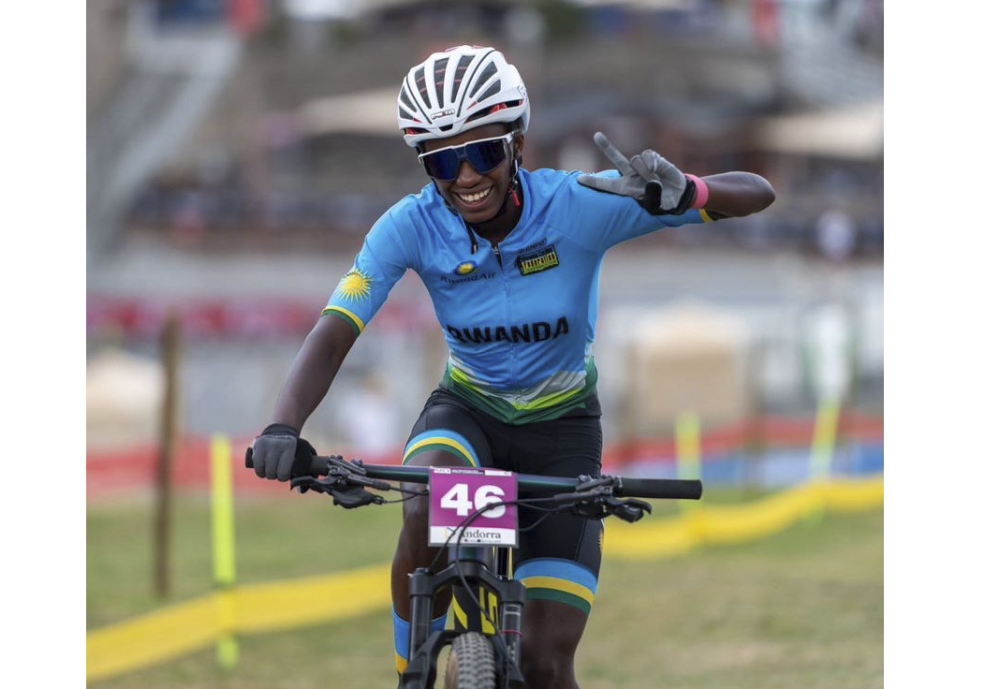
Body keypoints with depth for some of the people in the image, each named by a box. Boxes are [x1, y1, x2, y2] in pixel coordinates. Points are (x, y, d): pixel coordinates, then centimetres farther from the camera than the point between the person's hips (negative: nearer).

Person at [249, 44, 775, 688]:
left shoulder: (577, 206, -25)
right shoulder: (413, 226, -20)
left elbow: (757, 194, -26)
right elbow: (332, 337, -25)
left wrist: (676, 193, -49)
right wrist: (283, 429, -45)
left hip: (562, 426, -1)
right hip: (466, 410, 1)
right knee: (427, 519, -36)